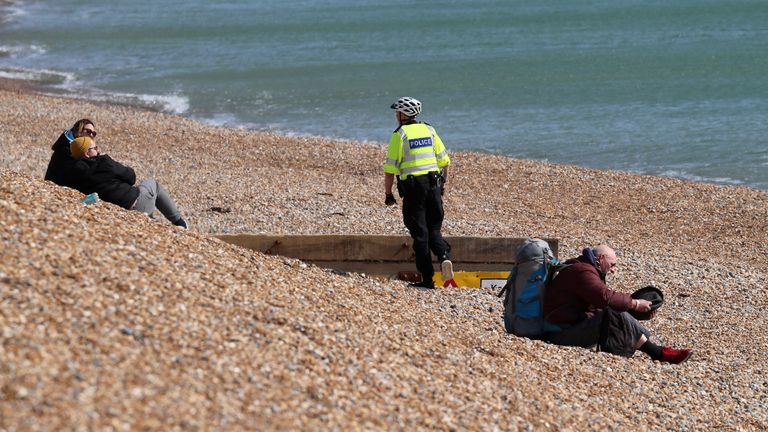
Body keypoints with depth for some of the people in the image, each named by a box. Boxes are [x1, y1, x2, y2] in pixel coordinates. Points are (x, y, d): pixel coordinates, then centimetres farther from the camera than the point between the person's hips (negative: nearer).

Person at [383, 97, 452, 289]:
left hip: (412, 186, -4)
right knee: (434, 229, 14)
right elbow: (444, 160, 11)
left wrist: (388, 194, 1)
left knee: (420, 233, 1)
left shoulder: (399, 134, -5)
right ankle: (444, 255, -16)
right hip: (433, 184, 4)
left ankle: (427, 279, 0)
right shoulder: (429, 130, 10)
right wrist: (442, 184, 21)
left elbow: (390, 167, -8)